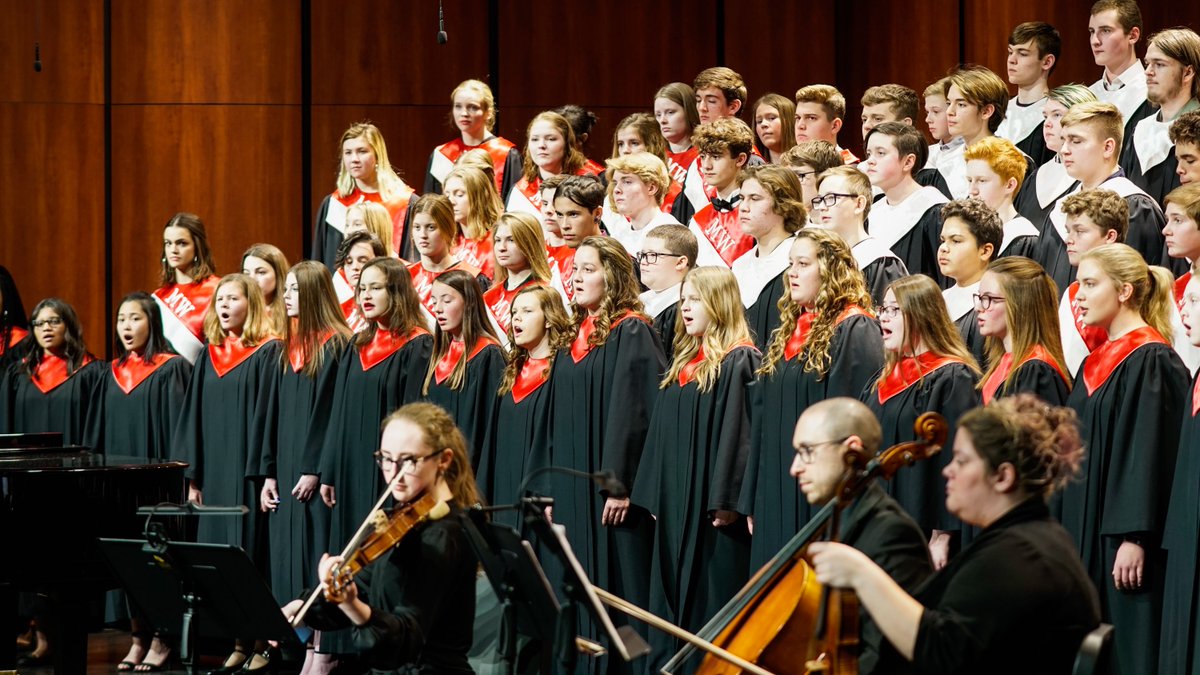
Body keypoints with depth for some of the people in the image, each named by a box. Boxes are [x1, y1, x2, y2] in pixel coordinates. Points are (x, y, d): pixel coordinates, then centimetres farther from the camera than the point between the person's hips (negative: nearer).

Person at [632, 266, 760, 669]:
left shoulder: (739, 360, -9)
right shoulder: (684, 362, 15)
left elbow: (737, 429, -16)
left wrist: (726, 499, -21)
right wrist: (654, 497, 14)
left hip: (712, 504, -8)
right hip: (676, 502, 8)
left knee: (711, 589, -5)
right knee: (673, 589, 9)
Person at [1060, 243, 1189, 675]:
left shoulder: (1152, 362, -11)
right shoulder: (1097, 363, 15)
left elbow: (1149, 454, -18)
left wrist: (1135, 538, -22)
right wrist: (1068, 535, 17)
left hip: (1123, 541, -9)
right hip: (1086, 534, 9)